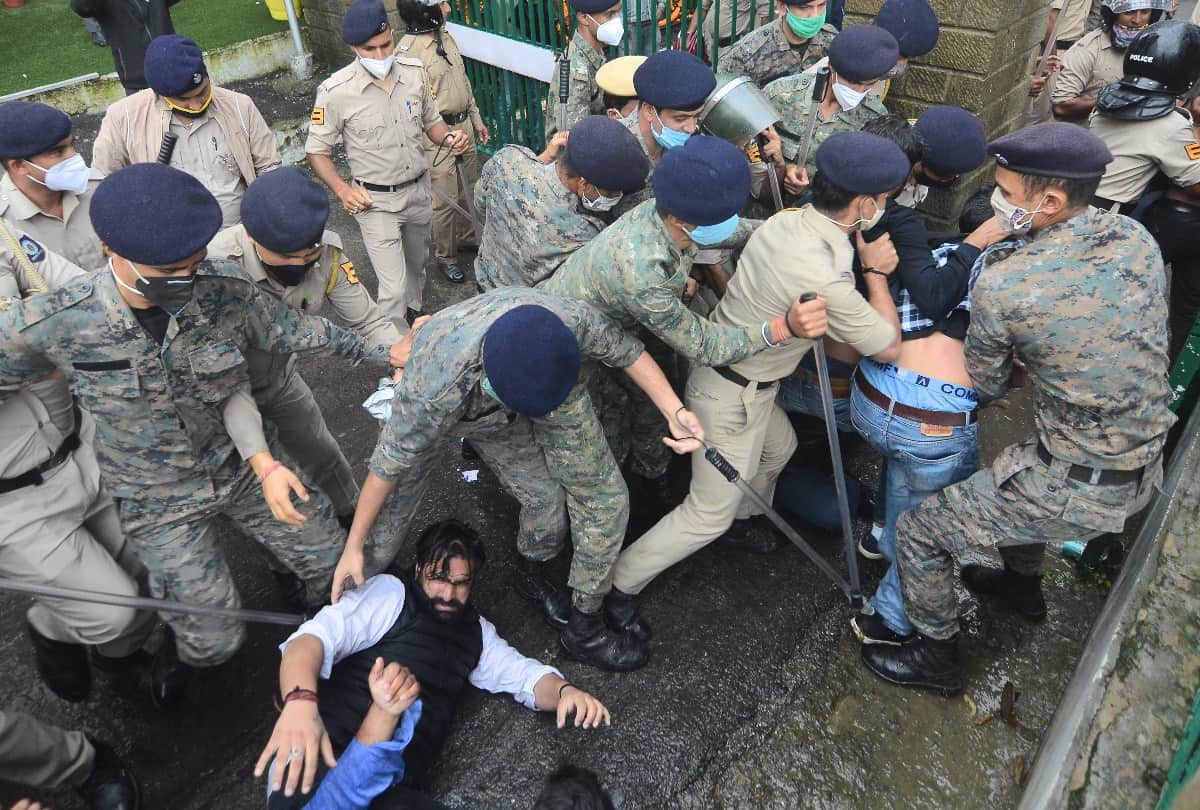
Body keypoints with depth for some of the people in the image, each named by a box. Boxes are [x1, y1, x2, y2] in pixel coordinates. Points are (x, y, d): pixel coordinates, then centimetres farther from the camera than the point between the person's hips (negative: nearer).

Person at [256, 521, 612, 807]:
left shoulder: (475, 631, 23)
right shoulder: (391, 592, 4)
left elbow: (525, 674, 25)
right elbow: (315, 637, -9)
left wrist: (564, 690, -1)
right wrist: (300, 701, -32)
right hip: (327, 753, -6)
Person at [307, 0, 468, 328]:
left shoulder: (415, 71, -7)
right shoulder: (336, 91, -18)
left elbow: (431, 120, 10)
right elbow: (317, 150, -6)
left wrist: (448, 137, -13)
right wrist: (342, 188, -22)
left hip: (419, 190, 5)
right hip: (375, 201, -5)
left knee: (417, 263, 26)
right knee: (394, 288, -9)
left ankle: (415, 315, 54)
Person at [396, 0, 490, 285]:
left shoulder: (446, 37, 8)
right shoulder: (408, 51, -19)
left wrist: (476, 119, 19)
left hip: (464, 125, 8)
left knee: (471, 187, 19)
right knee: (445, 199, -2)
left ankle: (466, 235, 40)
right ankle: (445, 257, 14)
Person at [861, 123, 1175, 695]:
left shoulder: (1000, 289, -24)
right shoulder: (1138, 239, -3)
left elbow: (986, 389, -6)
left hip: (1080, 492, -8)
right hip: (1146, 468, 8)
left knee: (918, 530, 7)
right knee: (1020, 472, 37)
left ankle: (936, 657, 28)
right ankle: (1023, 584, 59)